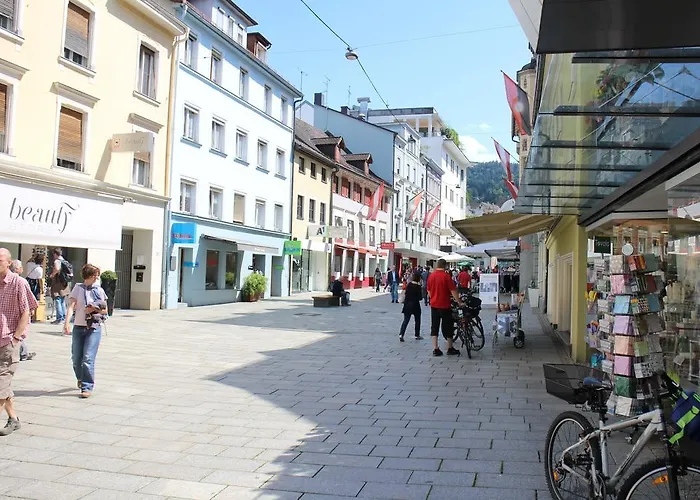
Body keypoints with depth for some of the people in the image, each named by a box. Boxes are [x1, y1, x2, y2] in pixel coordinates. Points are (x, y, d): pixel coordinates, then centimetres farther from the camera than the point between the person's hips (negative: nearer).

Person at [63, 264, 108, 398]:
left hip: (94, 328, -1)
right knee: (76, 358, 9)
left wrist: (94, 310, -10)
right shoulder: (78, 288, 2)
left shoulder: (99, 290, 5)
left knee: (88, 358, -10)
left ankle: (87, 387, -5)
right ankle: (81, 379, 37)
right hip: (78, 327, 1)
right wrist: (66, 323, -18)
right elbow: (71, 306, -7)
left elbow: (105, 310, 9)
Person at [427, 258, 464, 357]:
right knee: (448, 327, 8)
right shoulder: (446, 276, -13)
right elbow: (453, 291, -13)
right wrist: (460, 302, -6)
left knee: (434, 327, 9)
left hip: (434, 305, 4)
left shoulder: (431, 276, 2)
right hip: (445, 305, -4)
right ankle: (450, 349, 17)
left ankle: (435, 349, 7)